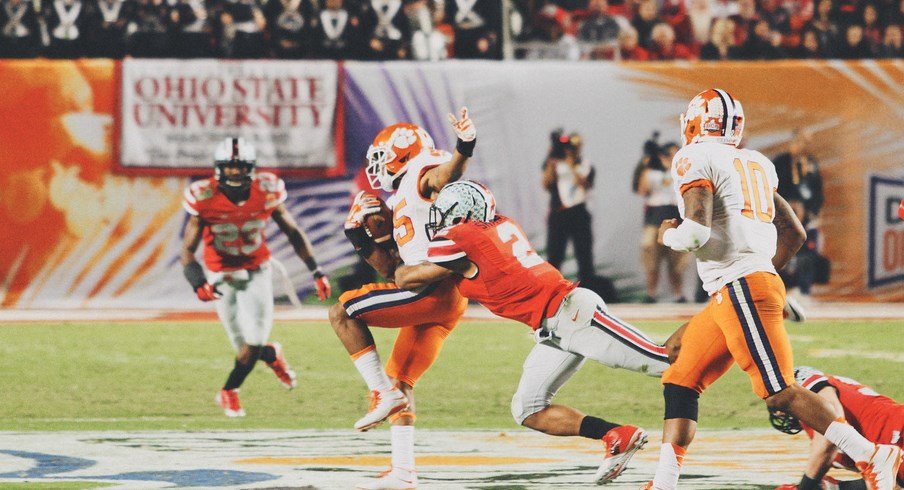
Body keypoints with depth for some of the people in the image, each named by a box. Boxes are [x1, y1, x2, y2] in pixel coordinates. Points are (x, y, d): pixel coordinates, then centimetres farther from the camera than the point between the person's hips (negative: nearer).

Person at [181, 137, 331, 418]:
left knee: (254, 342, -9)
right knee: (246, 346, -1)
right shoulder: (205, 198, -20)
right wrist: (198, 283, -36)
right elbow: (188, 250, -17)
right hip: (222, 277, -1)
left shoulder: (266, 192, -14)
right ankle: (272, 355, 37)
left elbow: (293, 232, 0)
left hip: (257, 273, 1)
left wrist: (316, 272, -3)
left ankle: (229, 393, 18)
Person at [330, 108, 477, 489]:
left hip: (435, 287, -10)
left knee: (342, 313, -7)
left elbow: (447, 174, -24)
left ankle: (384, 393, -12)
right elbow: (393, 270, 28)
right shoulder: (401, 205, 29)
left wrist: (463, 147, -46)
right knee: (400, 382, 14)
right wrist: (362, 238, 20)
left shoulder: (421, 178, 3)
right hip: (441, 302, 10)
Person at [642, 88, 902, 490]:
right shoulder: (752, 164, 18)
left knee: (780, 393, -10)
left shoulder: (696, 159, -6)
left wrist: (668, 235, 2)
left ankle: (872, 456, -12)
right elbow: (794, 234, 22)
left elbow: (696, 233, -19)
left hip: (740, 289, -9)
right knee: (680, 383, 12)